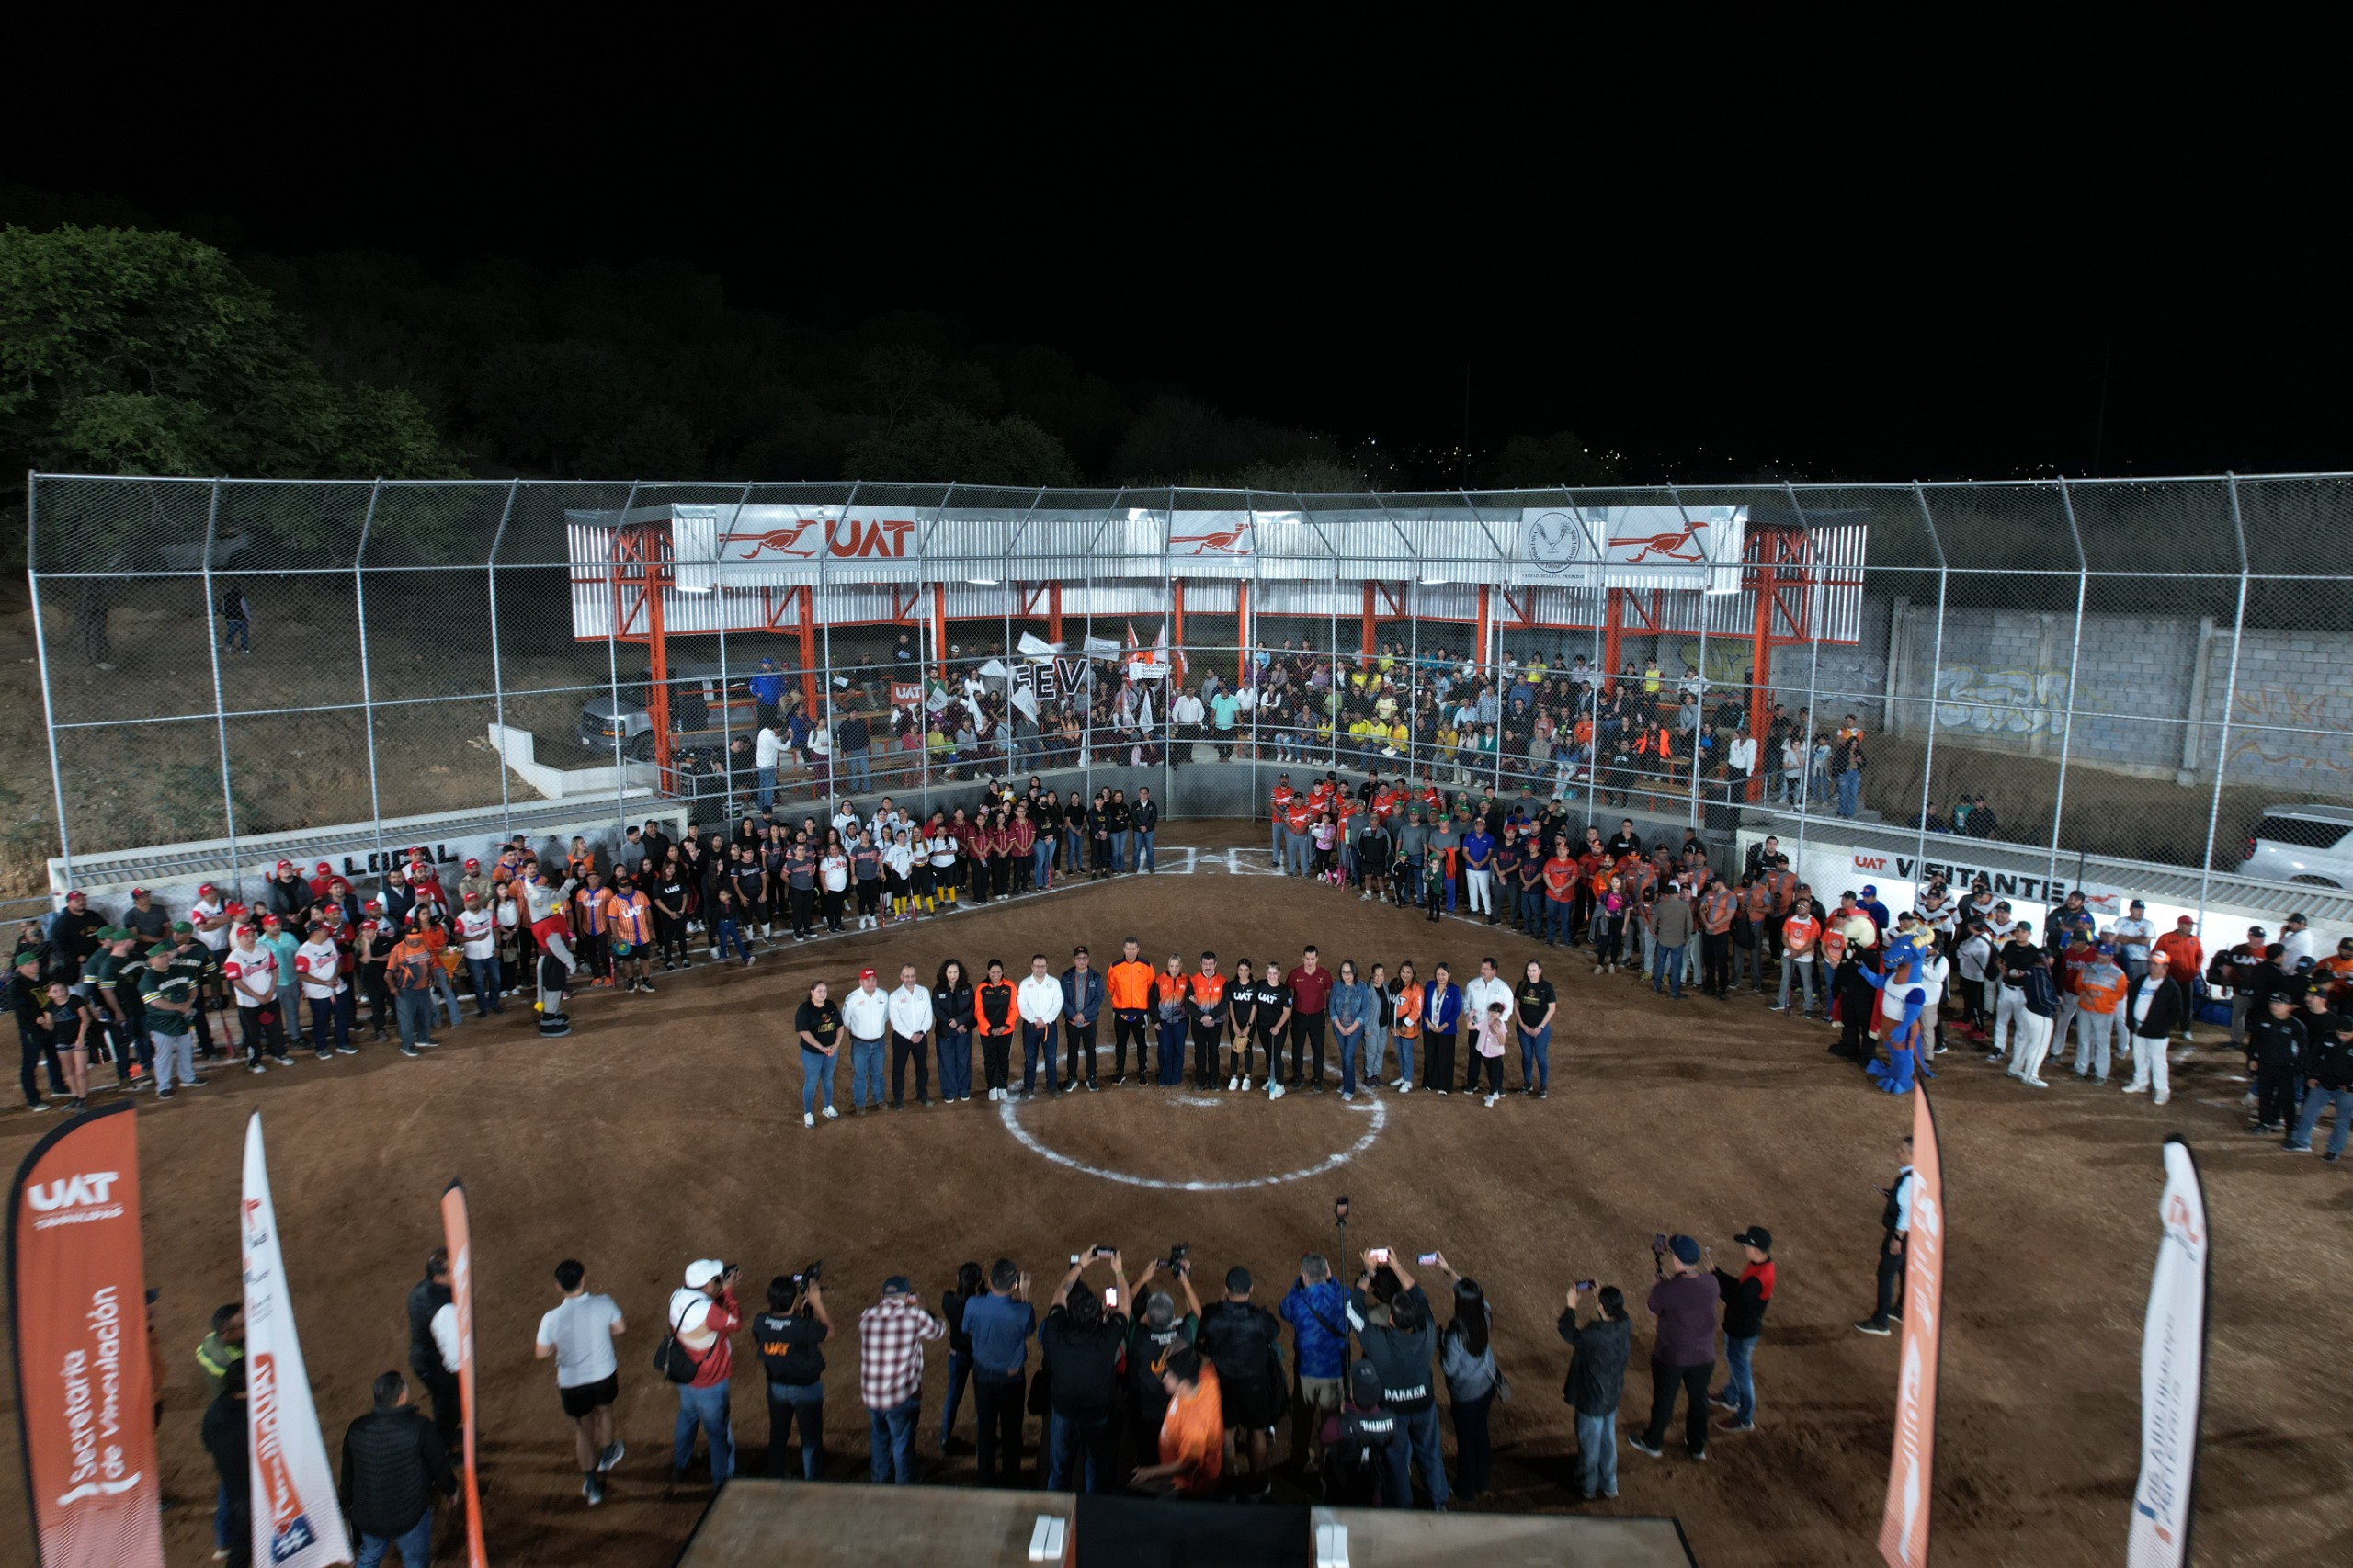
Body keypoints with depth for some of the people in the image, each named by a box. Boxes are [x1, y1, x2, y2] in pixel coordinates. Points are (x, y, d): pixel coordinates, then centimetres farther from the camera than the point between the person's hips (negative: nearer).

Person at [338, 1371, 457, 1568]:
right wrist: (450, 1489, 10)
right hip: (410, 1515, -4)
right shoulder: (420, 1428, -23)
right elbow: (440, 1467, -12)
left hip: (367, 1516, 4)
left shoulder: (356, 1429, -8)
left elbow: (347, 1473, 6)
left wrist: (349, 1505, 24)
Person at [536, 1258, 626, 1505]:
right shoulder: (603, 1304, -22)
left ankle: (592, 1485, 34)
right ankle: (607, 1454, 56)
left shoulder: (551, 1318, -25)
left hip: (572, 1383, -1)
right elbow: (619, 1328, -4)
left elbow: (541, 1353, -12)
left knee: (582, 1429, 22)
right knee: (604, 1410, 32)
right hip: (604, 1375, 1)